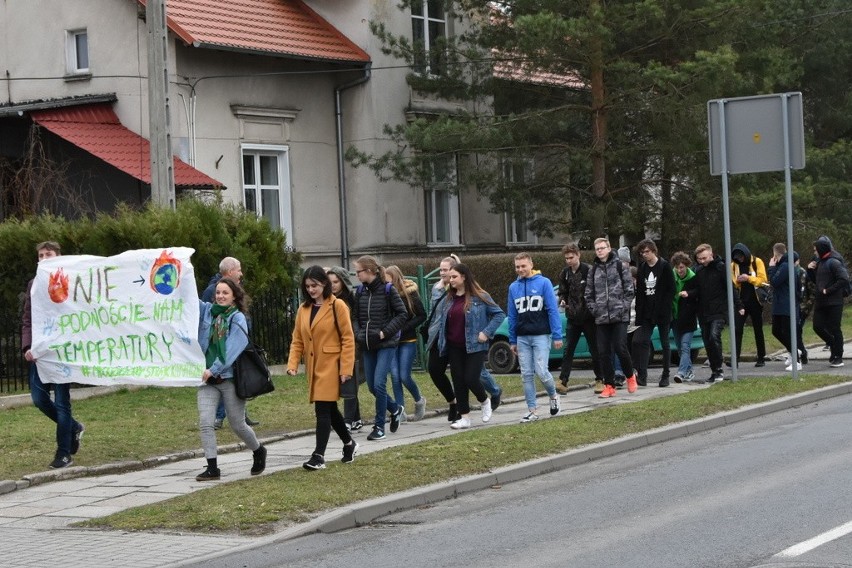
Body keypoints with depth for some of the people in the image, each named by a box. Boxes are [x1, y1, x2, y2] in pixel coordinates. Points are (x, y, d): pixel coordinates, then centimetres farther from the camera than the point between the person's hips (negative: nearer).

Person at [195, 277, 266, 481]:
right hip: (207, 379, 4)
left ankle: (258, 451, 34)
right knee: (205, 423, -9)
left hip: (230, 378, -4)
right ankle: (212, 468, -4)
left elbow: (232, 350, -14)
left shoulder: (238, 319, -5)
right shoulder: (207, 310, 8)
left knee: (237, 424, 8)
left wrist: (214, 369, -18)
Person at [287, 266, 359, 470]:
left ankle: (319, 456, -10)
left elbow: (348, 339, -10)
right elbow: (297, 340, 10)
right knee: (329, 409, 15)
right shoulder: (303, 309, 9)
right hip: (313, 367, 6)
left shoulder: (337, 306, -8)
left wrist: (346, 368, -14)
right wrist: (292, 364, -4)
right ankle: (349, 443, 34)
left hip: (331, 366, -6)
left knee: (323, 409, -11)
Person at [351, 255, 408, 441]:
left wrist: (384, 332, -14)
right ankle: (395, 409, 35)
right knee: (372, 386, 9)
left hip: (386, 344, -6)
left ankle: (379, 426, -2)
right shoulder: (360, 291, 5)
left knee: (379, 384, -13)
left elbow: (402, 314, -8)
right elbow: (355, 316, 13)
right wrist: (358, 333, -5)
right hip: (367, 345, 6)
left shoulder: (388, 290, -9)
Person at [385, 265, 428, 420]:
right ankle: (400, 409, 8)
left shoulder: (410, 294, -9)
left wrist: (403, 328, -14)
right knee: (395, 376, -1)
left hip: (408, 341, -3)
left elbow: (422, 316, -6)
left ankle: (419, 400, 23)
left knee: (404, 376, -4)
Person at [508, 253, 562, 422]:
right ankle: (532, 410, 10)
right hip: (522, 338, 4)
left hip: (541, 335, -4)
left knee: (541, 372, -11)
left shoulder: (543, 283, -4)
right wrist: (512, 341, 12)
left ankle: (553, 396, 17)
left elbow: (553, 310, -6)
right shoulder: (514, 287, 9)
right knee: (527, 375, 3)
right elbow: (512, 315, 13)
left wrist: (557, 336, -11)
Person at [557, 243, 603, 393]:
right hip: (573, 318, 4)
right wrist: (563, 301, -5)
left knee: (595, 350, 6)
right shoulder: (565, 273, 5)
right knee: (568, 350, -1)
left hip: (588, 317, -4)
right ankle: (563, 381, -3)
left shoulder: (588, 271, -10)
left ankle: (599, 380, 16)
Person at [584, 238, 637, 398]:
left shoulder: (619, 266, 1)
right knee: (604, 352, 1)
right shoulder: (594, 270, 12)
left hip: (619, 317, -4)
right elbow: (589, 293, 15)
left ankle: (630, 376, 15)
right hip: (601, 318, 4)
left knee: (620, 348, -9)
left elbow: (629, 289, -1)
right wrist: (594, 309, 2)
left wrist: (624, 306, -8)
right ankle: (609, 386, 7)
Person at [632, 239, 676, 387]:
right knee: (641, 341, -10)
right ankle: (641, 375, -13)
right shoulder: (641, 268, 9)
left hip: (662, 313, -4)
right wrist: (639, 312, 1)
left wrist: (664, 307, -14)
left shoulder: (664, 266, -4)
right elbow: (639, 292, 9)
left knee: (665, 343, 5)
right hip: (646, 313, 4)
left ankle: (665, 376, 11)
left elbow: (671, 289, -6)